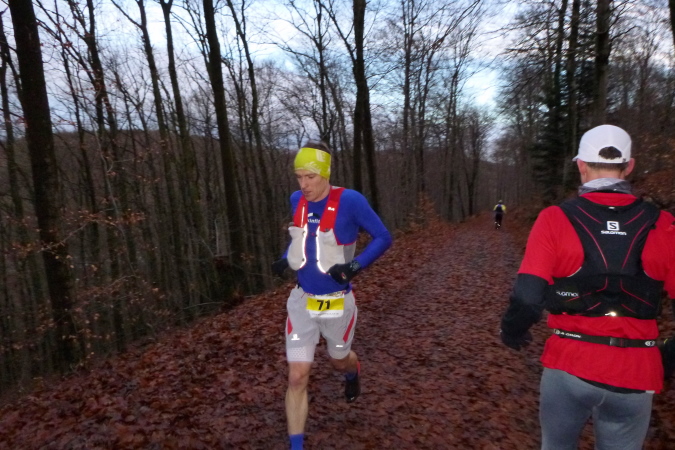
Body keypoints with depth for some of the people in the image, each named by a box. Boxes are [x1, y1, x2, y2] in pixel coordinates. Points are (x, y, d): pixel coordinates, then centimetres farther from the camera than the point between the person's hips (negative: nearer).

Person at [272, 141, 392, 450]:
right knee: (297, 377, 0)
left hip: (337, 302, -3)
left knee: (339, 360, 24)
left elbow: (383, 238, -12)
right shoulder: (297, 200, -3)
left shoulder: (349, 201, -19)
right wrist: (285, 260, -2)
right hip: (302, 301, 3)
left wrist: (355, 266, -26)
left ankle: (353, 372, 63)